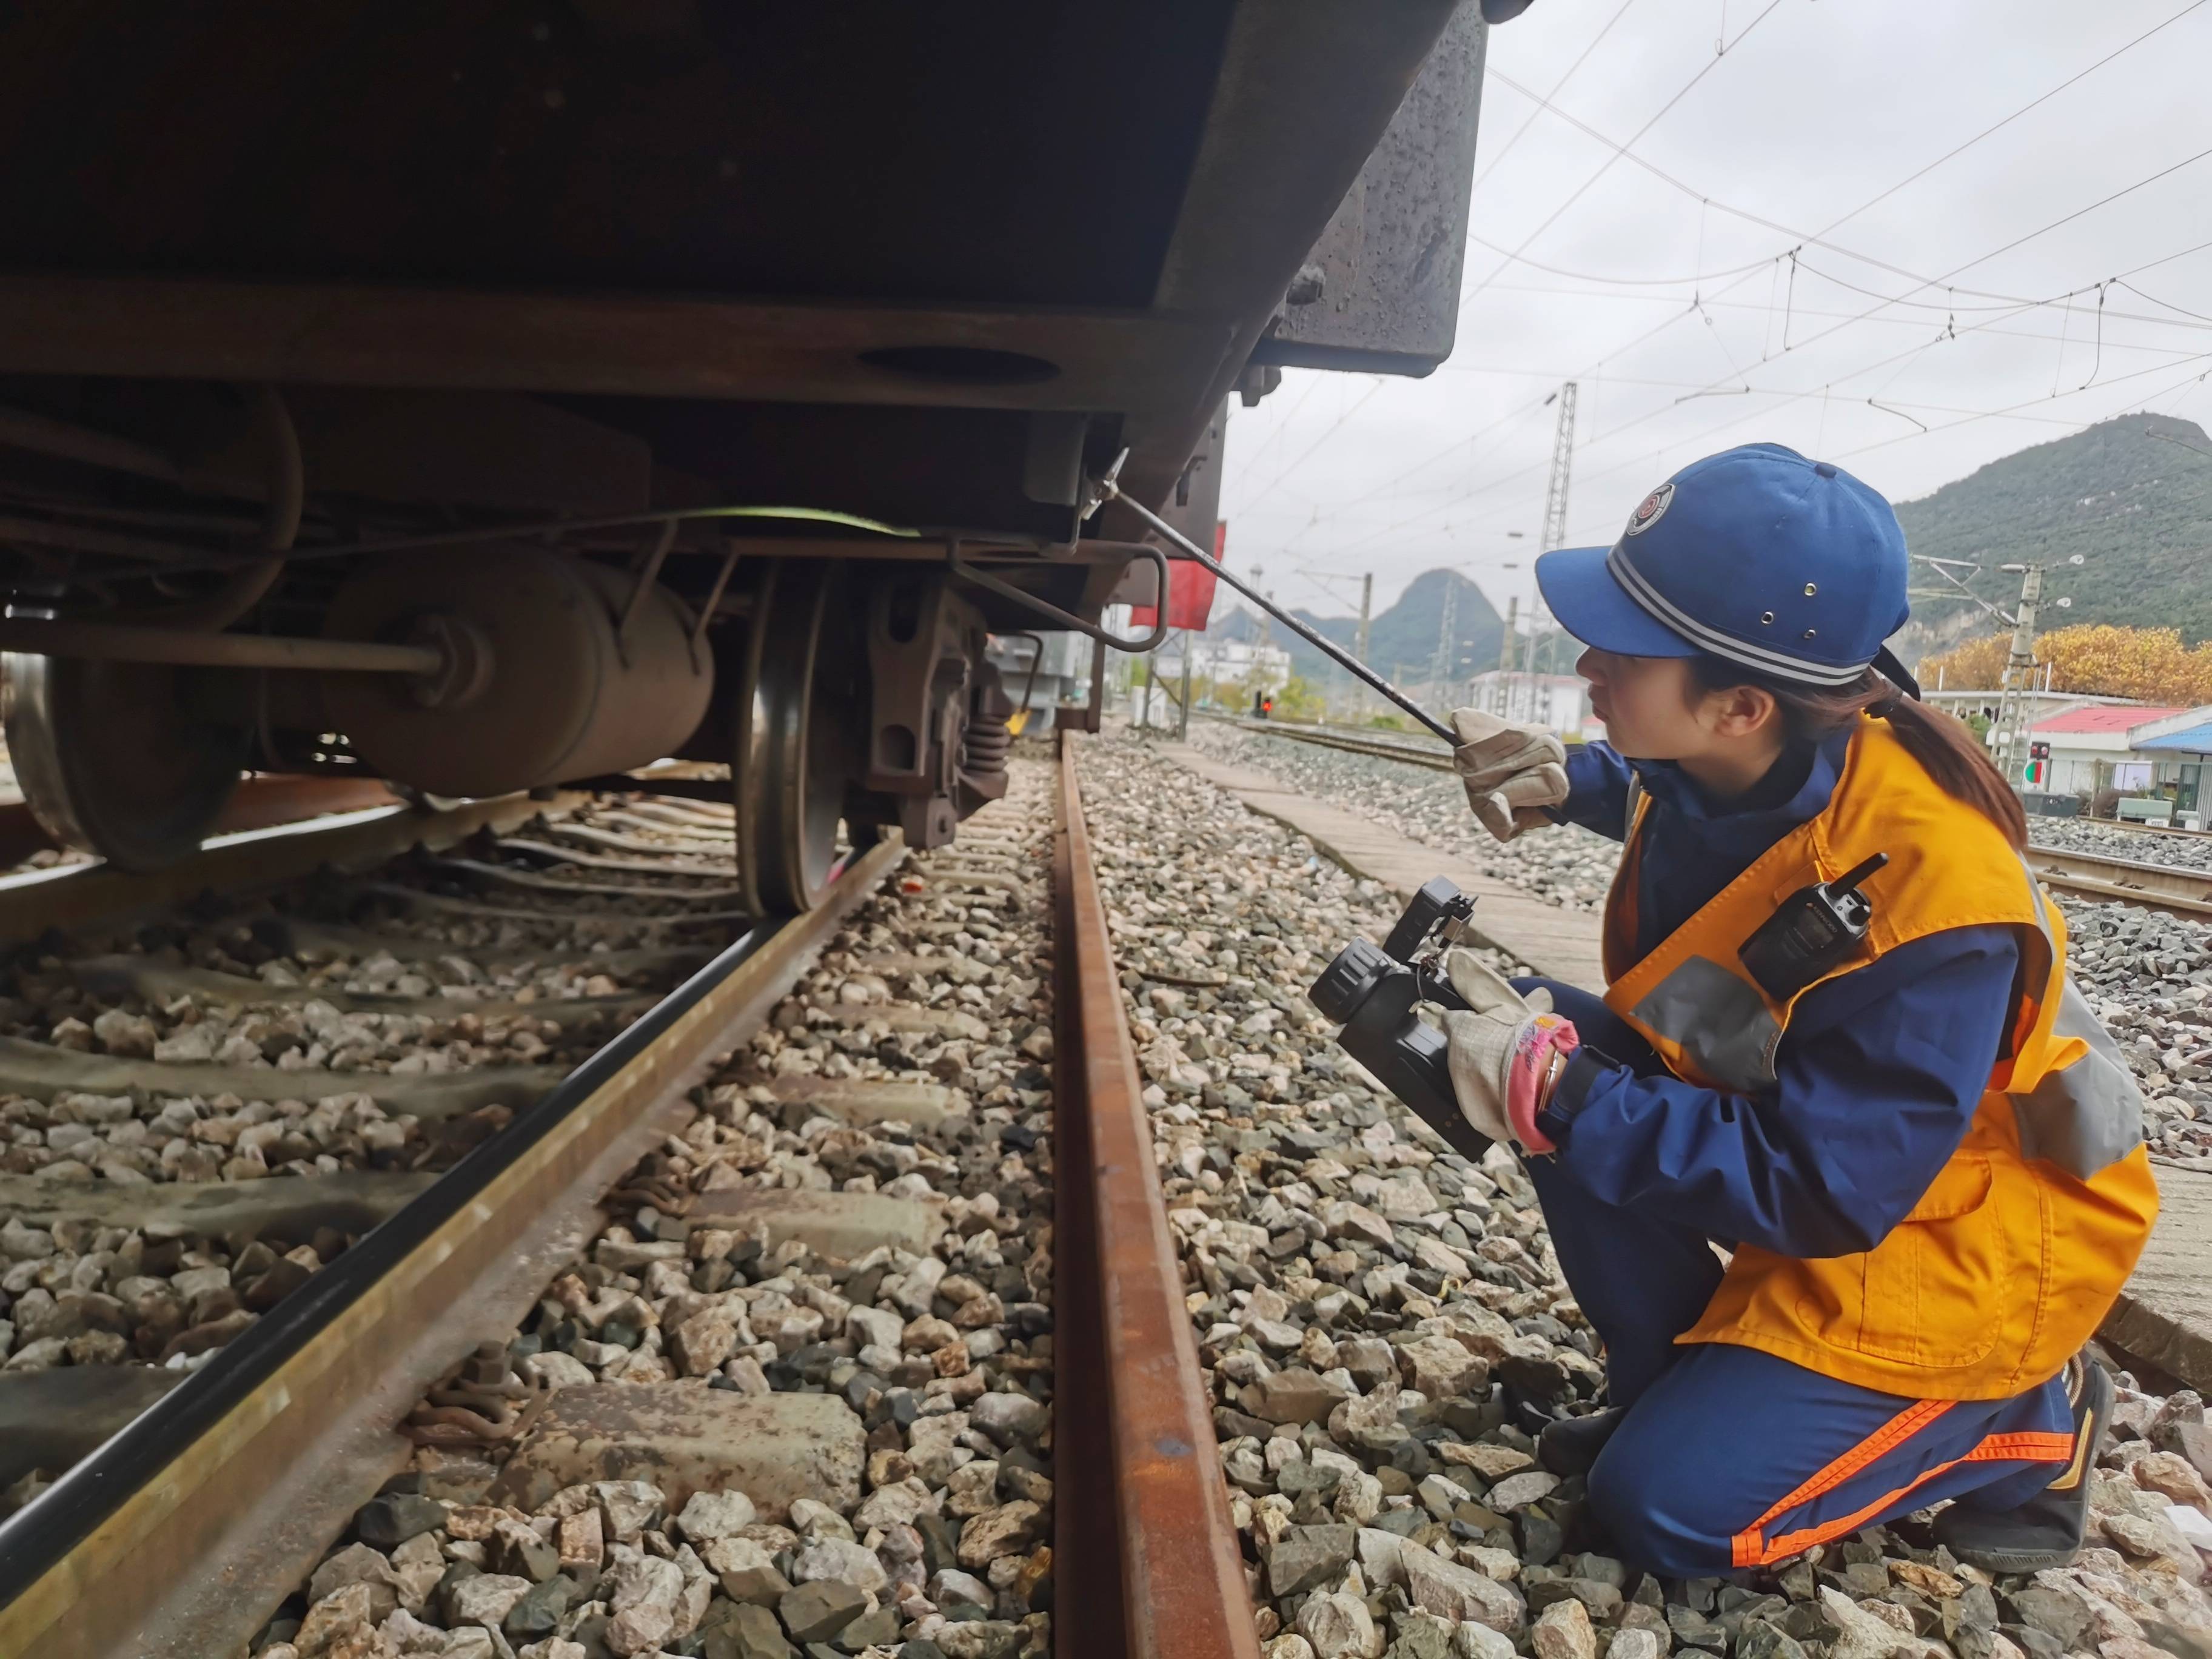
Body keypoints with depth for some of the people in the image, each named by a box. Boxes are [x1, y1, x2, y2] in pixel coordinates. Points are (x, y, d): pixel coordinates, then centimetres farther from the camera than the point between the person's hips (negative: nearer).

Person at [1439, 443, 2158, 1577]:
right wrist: (1568, 785, -5)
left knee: (1669, 1506, -13)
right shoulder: (1733, 763, -14)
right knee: (1543, 1035, -11)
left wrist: (1557, 1090, -36)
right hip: (1790, 1109, 8)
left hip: (1947, 1241, -7)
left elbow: (1820, 1192, -33)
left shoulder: (1929, 889, -37)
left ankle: (2027, 1420, 9)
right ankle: (1677, 1382, 5)